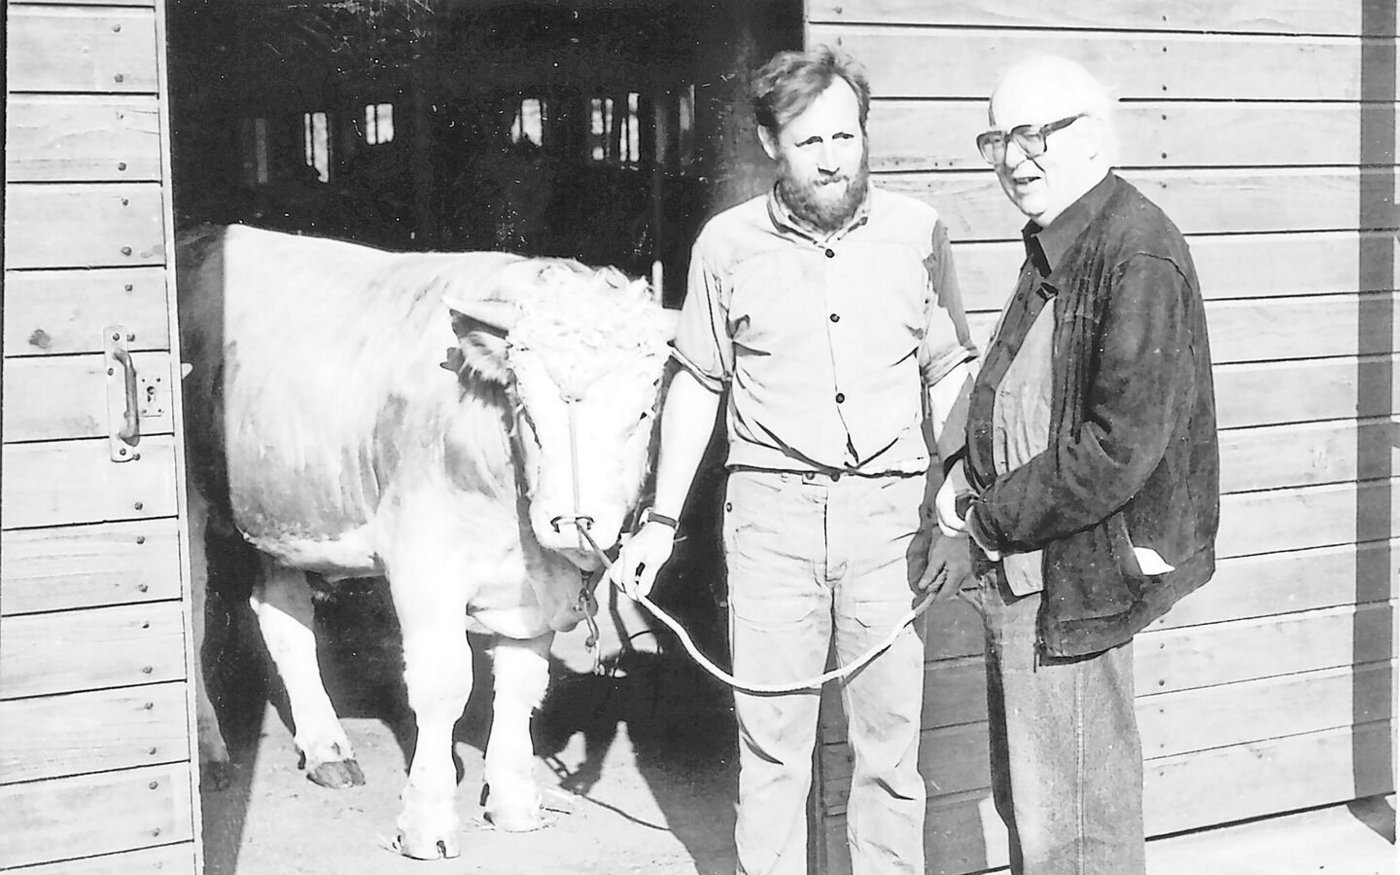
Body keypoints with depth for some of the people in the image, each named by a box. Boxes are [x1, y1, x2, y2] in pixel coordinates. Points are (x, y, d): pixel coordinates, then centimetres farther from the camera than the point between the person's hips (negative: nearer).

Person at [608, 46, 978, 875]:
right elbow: (698, 383, 9)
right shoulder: (728, 243, 0)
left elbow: (951, 375, 7)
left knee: (891, 733, 8)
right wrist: (664, 519, 7)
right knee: (772, 731, 6)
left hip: (890, 509, 0)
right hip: (772, 508, 0)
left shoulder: (918, 231, 0)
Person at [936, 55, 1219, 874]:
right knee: (1026, 799, 23)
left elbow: (1121, 445, -26)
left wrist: (997, 515, -16)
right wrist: (968, 473, 5)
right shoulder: (1055, 247, 11)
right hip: (1022, 574, 10)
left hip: (1075, 578, -10)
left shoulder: (1138, 254, -20)